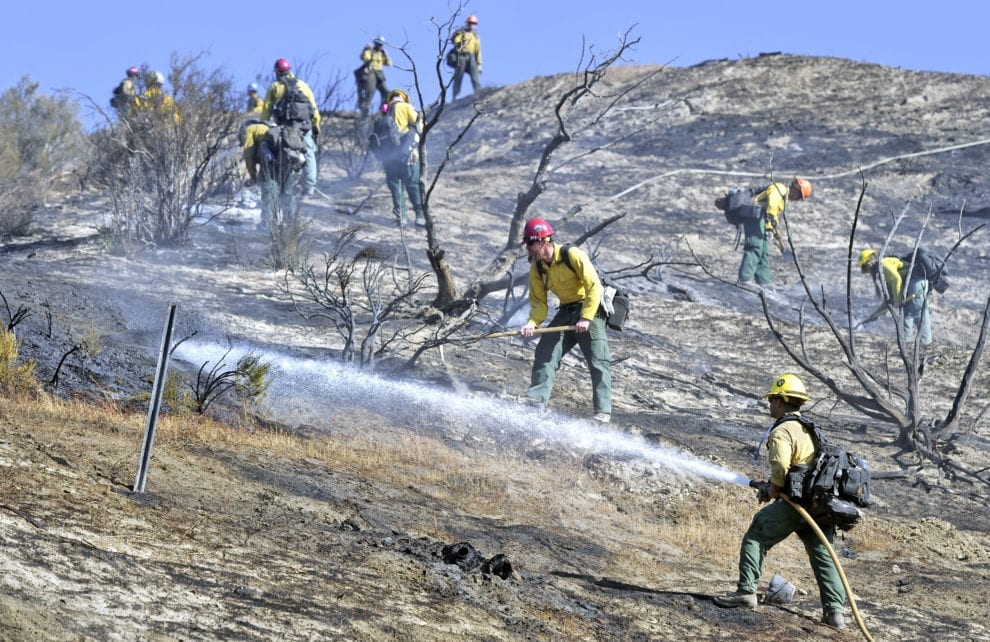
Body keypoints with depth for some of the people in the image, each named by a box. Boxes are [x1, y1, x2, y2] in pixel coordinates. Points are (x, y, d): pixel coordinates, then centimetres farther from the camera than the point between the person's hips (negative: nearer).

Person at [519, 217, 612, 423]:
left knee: (598, 360, -10)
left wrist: (586, 318, -26)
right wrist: (532, 324, -17)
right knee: (545, 352, -5)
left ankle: (603, 410, -9)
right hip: (566, 311, 7)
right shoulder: (537, 268, 0)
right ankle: (537, 399, -7)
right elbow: (539, 302, 3)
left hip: (590, 308, -6)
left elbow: (594, 287, -20)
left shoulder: (573, 255, -19)